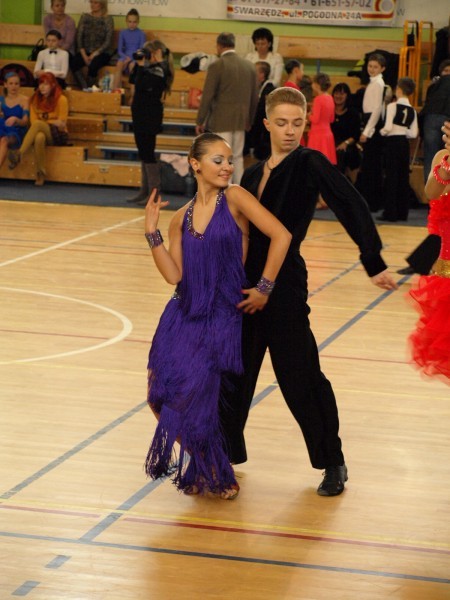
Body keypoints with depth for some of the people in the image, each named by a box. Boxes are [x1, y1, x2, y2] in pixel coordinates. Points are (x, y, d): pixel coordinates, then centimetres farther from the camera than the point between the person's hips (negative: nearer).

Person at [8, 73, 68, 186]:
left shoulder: (61, 99, 1)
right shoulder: (35, 99, 13)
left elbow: (61, 124, 0)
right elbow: (33, 121, 3)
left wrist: (44, 122, -7)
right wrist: (52, 122, -10)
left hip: (57, 135, -3)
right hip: (40, 131, 3)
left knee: (38, 124, -36)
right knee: (39, 137, -39)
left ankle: (19, 154, -45)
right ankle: (41, 175, -37)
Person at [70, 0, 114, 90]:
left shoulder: (108, 19, 1)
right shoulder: (84, 17, 11)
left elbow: (108, 42, -5)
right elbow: (79, 37, 6)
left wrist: (94, 55, -14)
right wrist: (84, 55, -8)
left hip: (102, 53, -3)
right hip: (86, 51, 3)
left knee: (93, 65, -36)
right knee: (73, 63, -29)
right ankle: (84, 88, -27)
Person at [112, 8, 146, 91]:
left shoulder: (141, 33, 4)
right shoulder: (123, 33, 11)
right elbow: (119, 50, 8)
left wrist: (130, 58, -18)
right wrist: (126, 57, -14)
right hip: (125, 57, 2)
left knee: (132, 65, -38)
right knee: (119, 63, -34)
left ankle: (133, 93, -42)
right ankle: (115, 90, -41)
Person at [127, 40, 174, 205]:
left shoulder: (160, 69, -14)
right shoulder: (153, 68, 15)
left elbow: (141, 84, -23)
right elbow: (133, 80, 18)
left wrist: (141, 66, -16)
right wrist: (138, 64, 9)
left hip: (150, 116, -10)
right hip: (142, 115, 10)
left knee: (147, 153, -9)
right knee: (143, 153, 12)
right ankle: (145, 191, 17)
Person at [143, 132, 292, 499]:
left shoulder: (234, 199, -6)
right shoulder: (182, 219, 8)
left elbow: (280, 236, -14)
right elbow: (174, 274, 0)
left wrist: (264, 288, -11)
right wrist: (152, 232, -4)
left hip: (223, 317, -4)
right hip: (185, 316, 4)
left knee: (196, 392, -8)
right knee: (170, 389, -1)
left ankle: (212, 475, 18)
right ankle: (198, 470, 26)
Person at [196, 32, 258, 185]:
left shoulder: (216, 66, -12)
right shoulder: (249, 66, 6)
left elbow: (207, 97, -11)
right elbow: (254, 97, 11)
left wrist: (200, 121, -3)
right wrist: (249, 120, 22)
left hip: (221, 121, -5)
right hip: (240, 121, 6)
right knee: (238, 158, 15)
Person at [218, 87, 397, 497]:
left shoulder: (310, 164, -9)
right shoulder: (254, 174, 10)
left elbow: (354, 209, -17)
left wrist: (374, 263, -22)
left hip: (285, 283, -6)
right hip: (247, 281, 6)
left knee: (299, 376, -3)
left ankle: (333, 463, 11)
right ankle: (227, 451, 29)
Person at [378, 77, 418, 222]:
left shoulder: (393, 106, -10)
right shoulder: (412, 110, 6)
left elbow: (388, 127, -18)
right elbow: (413, 133, 4)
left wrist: (382, 132, 2)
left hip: (393, 142, -5)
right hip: (405, 144, 5)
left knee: (391, 177, -2)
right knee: (403, 177, 10)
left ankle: (390, 213, -3)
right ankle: (402, 212, 12)